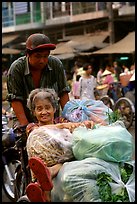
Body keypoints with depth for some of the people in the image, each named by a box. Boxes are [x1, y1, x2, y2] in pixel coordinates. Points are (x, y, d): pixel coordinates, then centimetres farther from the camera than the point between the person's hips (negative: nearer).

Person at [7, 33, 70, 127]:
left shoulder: (56, 64, -6)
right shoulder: (16, 69, -13)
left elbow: (63, 93, -2)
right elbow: (16, 100, -15)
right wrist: (25, 125, -24)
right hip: (27, 120, -1)